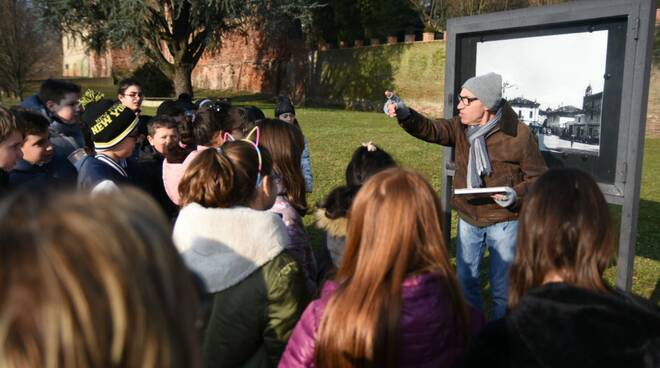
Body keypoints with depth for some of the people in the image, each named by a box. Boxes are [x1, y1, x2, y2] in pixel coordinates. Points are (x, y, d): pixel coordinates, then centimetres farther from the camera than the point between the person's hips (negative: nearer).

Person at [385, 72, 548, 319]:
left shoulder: (519, 135, -15)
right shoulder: (461, 128, -1)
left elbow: (538, 177, -8)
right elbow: (430, 130, -12)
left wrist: (517, 195, -25)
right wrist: (405, 115, -29)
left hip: (504, 221, -5)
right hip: (468, 218, 5)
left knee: (502, 285, 9)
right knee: (465, 279, 17)